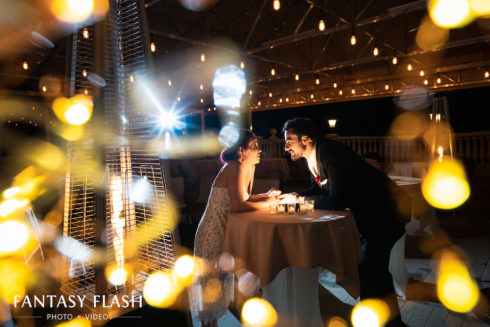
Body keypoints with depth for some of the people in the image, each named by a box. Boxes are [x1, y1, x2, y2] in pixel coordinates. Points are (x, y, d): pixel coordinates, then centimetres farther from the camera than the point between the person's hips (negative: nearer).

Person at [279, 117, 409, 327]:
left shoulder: (330, 153, -29)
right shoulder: (313, 157, 1)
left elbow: (336, 201, -33)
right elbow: (318, 190, 13)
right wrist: (288, 196, -1)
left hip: (380, 211, -10)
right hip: (362, 212, 10)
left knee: (369, 272, -12)